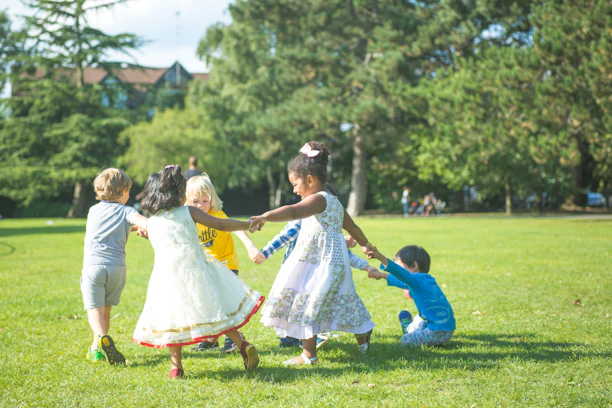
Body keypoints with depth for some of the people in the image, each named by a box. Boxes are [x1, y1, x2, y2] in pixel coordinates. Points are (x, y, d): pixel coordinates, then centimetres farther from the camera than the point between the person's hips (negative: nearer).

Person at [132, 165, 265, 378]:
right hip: (196, 270, 0)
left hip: (167, 277, 1)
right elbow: (221, 225, -2)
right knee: (214, 310, 11)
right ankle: (242, 345, 4)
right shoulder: (188, 212, 1)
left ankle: (176, 366, 12)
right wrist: (248, 224, 6)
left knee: (173, 319, 10)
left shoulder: (150, 223, 7)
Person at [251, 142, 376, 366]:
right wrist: (365, 244, 50)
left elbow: (293, 212, -34)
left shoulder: (318, 199, -14)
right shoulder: (335, 202, 17)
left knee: (307, 304, -7)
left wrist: (264, 217, -47)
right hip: (336, 261, 10)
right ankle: (363, 338, 36)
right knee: (342, 302, 22)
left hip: (321, 262, -10)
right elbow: (352, 226, 32)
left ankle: (309, 354, -6)